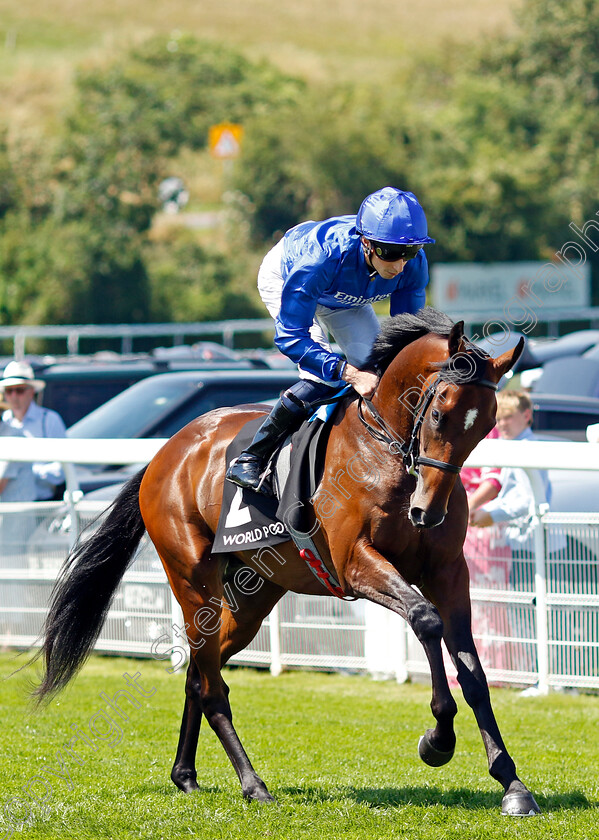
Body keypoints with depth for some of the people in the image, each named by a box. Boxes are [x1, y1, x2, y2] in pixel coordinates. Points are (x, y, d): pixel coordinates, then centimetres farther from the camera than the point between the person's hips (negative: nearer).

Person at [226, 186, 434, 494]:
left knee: (374, 366, -9)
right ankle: (250, 460, -14)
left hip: (342, 299, 5)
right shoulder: (321, 257, -47)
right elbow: (290, 336, -43)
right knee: (321, 378, -24)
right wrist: (350, 373, -53)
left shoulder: (414, 264, -33)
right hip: (283, 279, -5)